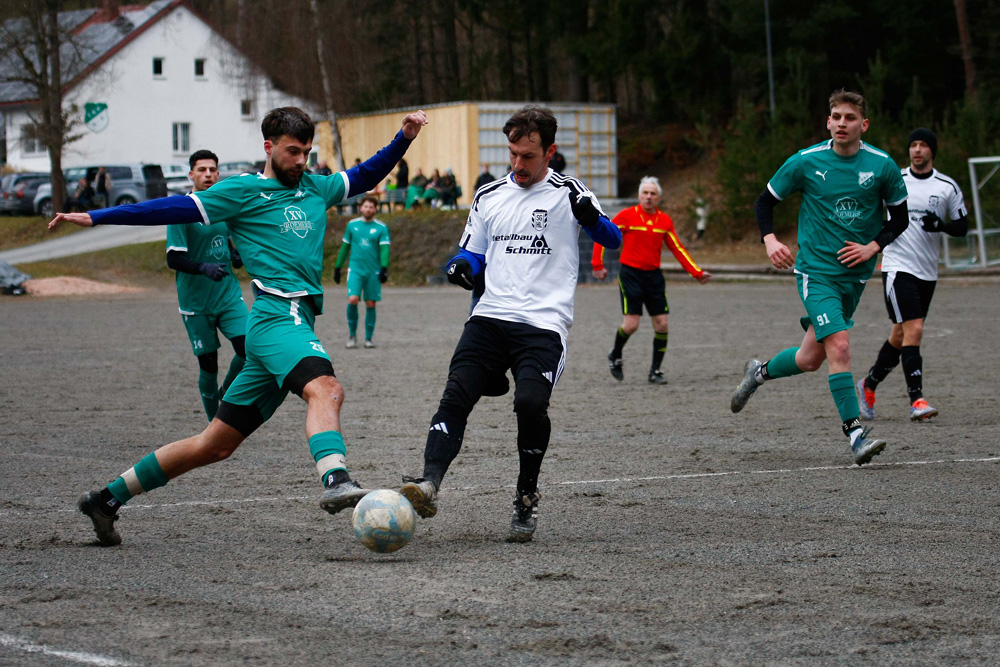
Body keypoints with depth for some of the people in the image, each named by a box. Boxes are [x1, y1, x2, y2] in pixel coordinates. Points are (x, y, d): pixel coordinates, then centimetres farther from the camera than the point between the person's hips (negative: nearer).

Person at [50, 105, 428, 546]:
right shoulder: (242, 191, 2)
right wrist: (96, 217, -7)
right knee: (325, 388, -34)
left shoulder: (316, 189, 22)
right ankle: (336, 482, -58)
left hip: (296, 323, 7)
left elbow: (364, 176, 36)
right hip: (278, 315, -7)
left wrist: (403, 139, 22)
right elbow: (175, 209, -2)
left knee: (217, 444, 9)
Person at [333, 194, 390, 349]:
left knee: (371, 304, 2)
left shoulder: (381, 228, 2)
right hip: (355, 270, 0)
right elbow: (345, 247, 16)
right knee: (352, 299, -16)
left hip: (373, 272, 0)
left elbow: (384, 249, -6)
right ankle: (352, 333, 1)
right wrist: (337, 267, 16)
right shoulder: (352, 225, 8)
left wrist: (384, 268, -20)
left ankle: (368, 338, 13)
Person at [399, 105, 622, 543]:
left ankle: (527, 497, -2)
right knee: (456, 394, -16)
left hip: (544, 323, -4)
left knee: (530, 401, -23)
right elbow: (472, 252, 27)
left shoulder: (567, 193, 4)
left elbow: (612, 239, -4)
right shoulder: (489, 197, 18)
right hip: (491, 316, 4)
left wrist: (590, 217, -26)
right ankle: (429, 483, -27)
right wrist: (461, 266, 3)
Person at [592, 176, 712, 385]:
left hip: (654, 275, 4)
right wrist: (597, 265, -7)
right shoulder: (627, 216, -6)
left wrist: (697, 273, 5)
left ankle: (655, 371, 10)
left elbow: (678, 249, 11)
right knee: (631, 324, -11)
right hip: (630, 274, -4)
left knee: (661, 324, -2)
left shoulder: (665, 221, 5)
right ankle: (615, 356, 18)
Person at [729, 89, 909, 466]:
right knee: (839, 346, -20)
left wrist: (872, 247, -9)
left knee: (812, 358, 11)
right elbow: (765, 201, 4)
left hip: (855, 274, 3)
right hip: (815, 270, -3)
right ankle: (855, 433, -15)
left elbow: (899, 218, 8)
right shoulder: (805, 162, -7)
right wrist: (769, 240, -13)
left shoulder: (882, 166, -3)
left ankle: (759, 373, 40)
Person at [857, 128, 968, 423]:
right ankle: (916, 400, -18)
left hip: (927, 272, 3)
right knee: (914, 329, -17)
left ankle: (869, 385, 32)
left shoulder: (948, 187, 3)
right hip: (897, 266, -3)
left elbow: (963, 227, 5)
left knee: (901, 336, 11)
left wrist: (941, 225, -14)